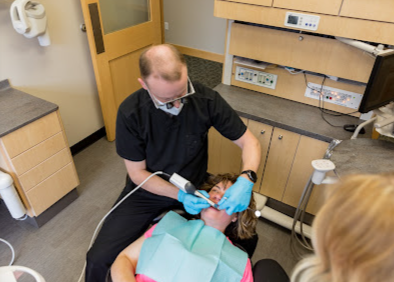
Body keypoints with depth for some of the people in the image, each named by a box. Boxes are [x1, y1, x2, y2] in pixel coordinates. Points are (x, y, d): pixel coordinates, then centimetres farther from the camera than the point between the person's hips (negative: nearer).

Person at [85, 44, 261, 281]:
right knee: (99, 260, -12)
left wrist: (246, 180, -31)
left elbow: (249, 142, -11)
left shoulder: (207, 100, -21)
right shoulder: (130, 113, -23)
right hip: (149, 191, -1)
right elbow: (137, 173, -13)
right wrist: (180, 196, -26)